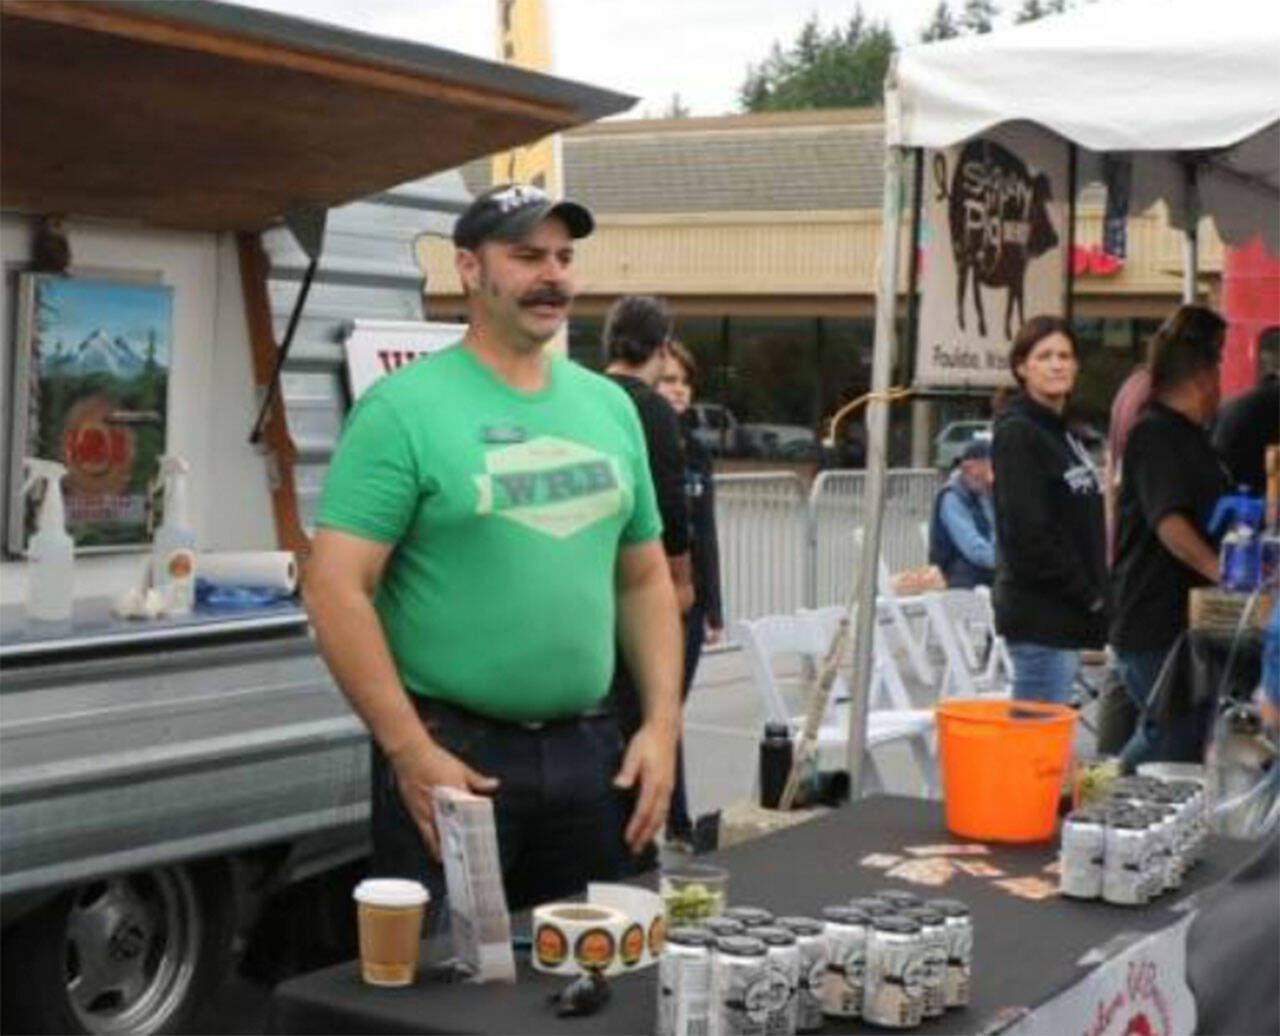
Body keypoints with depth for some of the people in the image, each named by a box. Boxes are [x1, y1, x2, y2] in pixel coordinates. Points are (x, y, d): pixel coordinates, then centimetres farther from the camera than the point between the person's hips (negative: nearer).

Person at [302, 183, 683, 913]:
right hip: (454, 749, -5)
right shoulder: (405, 407, -9)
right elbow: (335, 586, -14)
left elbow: (645, 579, 15)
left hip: (590, 749, 6)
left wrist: (662, 723, 4)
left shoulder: (609, 406, 9)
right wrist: (410, 751, -17)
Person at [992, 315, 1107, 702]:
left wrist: (1093, 592, 9)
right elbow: (1027, 531, -17)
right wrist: (1087, 594, -13)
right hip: (1038, 610, -9)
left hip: (1066, 612, 9)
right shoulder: (1016, 434, -9)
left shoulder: (1064, 433, 18)